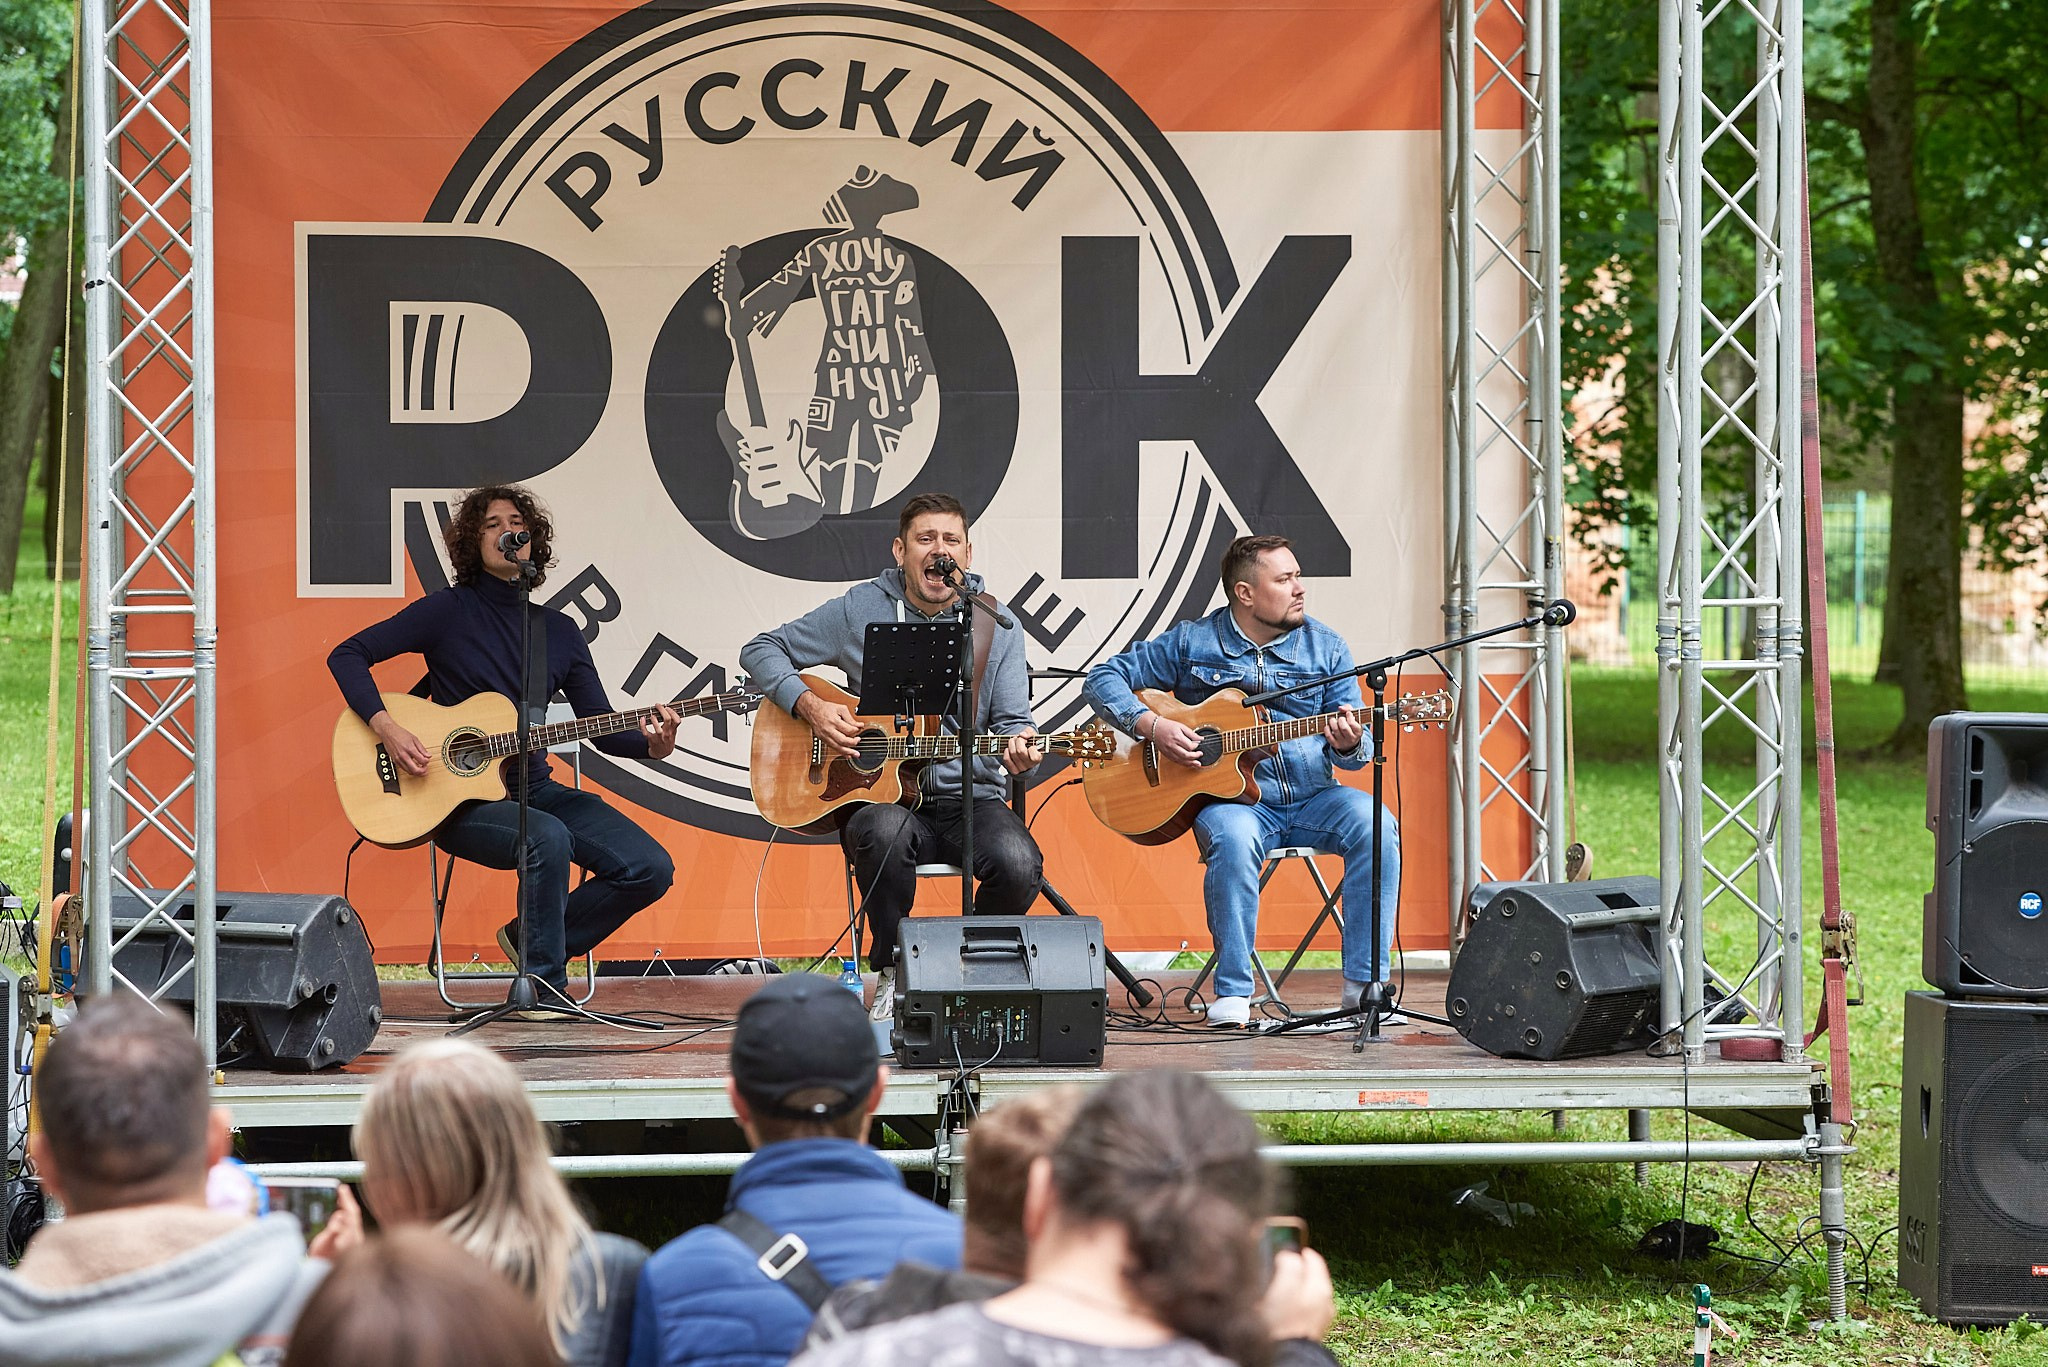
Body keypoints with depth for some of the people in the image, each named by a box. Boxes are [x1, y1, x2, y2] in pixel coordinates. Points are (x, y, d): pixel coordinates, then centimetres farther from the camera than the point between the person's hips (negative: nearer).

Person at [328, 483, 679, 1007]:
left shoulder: (560, 631, 10)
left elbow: (603, 730, 8)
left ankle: (531, 938, 8)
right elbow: (348, 655, -4)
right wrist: (386, 727, -19)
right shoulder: (449, 611, -2)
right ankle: (543, 982, -18)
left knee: (650, 869, -13)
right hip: (462, 801, -5)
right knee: (549, 840, -36)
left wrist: (651, 744, -13)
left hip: (535, 790, 5)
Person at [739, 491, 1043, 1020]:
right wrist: (811, 707, -7)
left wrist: (1018, 748, -20)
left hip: (969, 798, 1)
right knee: (885, 833, -39)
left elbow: (1011, 720, 5)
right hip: (876, 792, -1)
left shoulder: (995, 623, 7)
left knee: (1018, 862, -31)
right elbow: (761, 651, 10)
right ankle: (892, 976, -16)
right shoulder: (860, 610, 4)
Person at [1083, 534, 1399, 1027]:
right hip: (1233, 798, -3)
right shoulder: (1191, 643, 2)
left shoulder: (1326, 647, 7)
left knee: (1375, 824, -27)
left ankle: (1365, 984, -23)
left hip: (1312, 797, 3)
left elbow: (1359, 747, 7)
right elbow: (1104, 679, 4)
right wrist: (1152, 726, -13)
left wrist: (1348, 744, -19)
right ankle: (1233, 994, -28)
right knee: (1233, 837, -38)